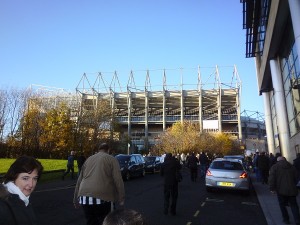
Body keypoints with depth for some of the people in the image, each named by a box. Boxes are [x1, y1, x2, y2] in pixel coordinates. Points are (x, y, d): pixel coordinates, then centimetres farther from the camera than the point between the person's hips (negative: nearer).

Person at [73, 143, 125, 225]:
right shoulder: (111, 159, 6)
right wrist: (121, 199, 1)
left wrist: (76, 198, 29)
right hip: (102, 197, -5)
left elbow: (79, 180, 23)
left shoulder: (88, 159, 22)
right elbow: (118, 180, -3)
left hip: (84, 198, 5)